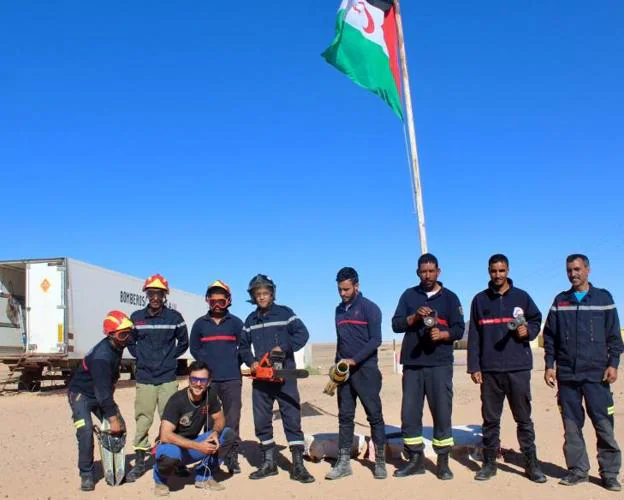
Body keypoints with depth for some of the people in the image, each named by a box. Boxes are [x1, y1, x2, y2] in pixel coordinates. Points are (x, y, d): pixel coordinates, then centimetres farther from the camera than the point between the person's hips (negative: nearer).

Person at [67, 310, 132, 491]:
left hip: (101, 393, 8)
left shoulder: (117, 347, -6)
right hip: (81, 394, -8)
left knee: (120, 428, -3)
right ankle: (86, 475, -11)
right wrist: (113, 417, -34)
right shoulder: (101, 355, -33)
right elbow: (102, 389, -35)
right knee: (86, 431, -25)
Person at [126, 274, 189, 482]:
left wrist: (170, 357, 5)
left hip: (168, 378, -1)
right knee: (143, 420, 2)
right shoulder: (137, 317, 3)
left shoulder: (174, 317, 0)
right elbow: (130, 342, 18)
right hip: (144, 378, 1)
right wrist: (140, 358, 6)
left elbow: (183, 343, 13)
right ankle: (139, 462, 12)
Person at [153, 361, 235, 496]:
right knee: (171, 455, -40)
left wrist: (215, 432, -23)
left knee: (228, 435, -14)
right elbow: (165, 435, -30)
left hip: (192, 446, 5)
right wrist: (198, 446, -33)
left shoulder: (210, 394, -10)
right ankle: (160, 480, -2)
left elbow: (219, 419, 2)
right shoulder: (177, 400, -25)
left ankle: (204, 476, 4)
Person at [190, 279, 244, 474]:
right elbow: (194, 348, 13)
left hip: (232, 380, -1)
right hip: (208, 379, 1)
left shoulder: (236, 323, 4)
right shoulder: (200, 324, 7)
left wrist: (233, 365, 0)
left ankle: (232, 456, 5)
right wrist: (207, 364, 2)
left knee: (232, 420, -1)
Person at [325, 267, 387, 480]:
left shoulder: (369, 308, -6)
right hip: (344, 372, 6)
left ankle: (380, 462, 8)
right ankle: (343, 462, 8)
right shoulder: (339, 310, 14)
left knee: (374, 416, 0)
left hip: (365, 370, -6)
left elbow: (375, 340, -12)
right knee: (345, 417, 5)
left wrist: (354, 360, -19)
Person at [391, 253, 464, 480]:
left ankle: (443, 462, 7)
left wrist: (442, 334, -16)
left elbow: (459, 330, 2)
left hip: (440, 364, -2)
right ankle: (415, 459, 13)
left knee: (442, 412, -2)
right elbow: (396, 324, 4)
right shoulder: (409, 295, 11)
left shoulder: (450, 298, 8)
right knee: (410, 413, 3)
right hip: (412, 363, 2)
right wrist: (414, 317, -13)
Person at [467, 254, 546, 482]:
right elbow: (474, 336, 6)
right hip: (489, 369, 1)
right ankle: (489, 463, 14)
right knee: (490, 419, 6)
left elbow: (537, 320, 14)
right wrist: (474, 366, 0)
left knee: (524, 418, 4)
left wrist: (528, 330, -10)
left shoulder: (521, 297, 6)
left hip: (518, 368, -1)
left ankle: (531, 464, 11)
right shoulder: (479, 300, 7)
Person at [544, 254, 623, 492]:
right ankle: (577, 470, 15)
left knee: (604, 423, -3)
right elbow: (549, 336, 10)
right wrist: (549, 365, 4)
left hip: (596, 373, -2)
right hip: (566, 374, 2)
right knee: (571, 424, 5)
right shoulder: (560, 301, 10)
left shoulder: (603, 298, 6)